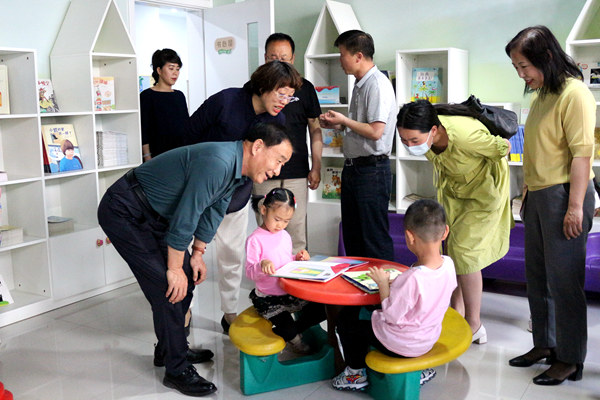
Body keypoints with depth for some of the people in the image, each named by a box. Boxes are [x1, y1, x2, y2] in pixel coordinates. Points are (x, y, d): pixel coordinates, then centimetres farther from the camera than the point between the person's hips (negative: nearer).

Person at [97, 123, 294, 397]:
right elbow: (185, 218, -28)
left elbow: (214, 210, 12)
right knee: (170, 287, -12)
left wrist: (197, 254, 14)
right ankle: (177, 370, 2)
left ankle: (169, 350, 30)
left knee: (186, 279, 12)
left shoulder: (237, 169, 1)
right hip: (124, 213, -10)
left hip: (153, 216, 10)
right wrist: (175, 268, -18)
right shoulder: (217, 162, -31)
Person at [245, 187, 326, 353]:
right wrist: (262, 265, -37)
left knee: (322, 309, -6)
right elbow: (250, 272, -17)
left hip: (291, 292, 7)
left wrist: (298, 258, 2)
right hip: (268, 298, -6)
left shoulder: (285, 236, 8)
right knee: (288, 329, -22)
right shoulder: (255, 240, -14)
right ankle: (292, 336, 18)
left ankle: (293, 333, 17)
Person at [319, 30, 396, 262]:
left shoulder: (377, 84, -16)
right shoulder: (360, 84, 15)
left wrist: (343, 120, -10)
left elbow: (375, 131, -23)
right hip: (353, 168, 10)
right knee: (352, 237, 17)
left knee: (375, 238, -2)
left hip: (372, 170, -10)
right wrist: (335, 124, 7)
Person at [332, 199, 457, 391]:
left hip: (401, 345, -7)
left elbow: (392, 316, -25)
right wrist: (395, 283, 2)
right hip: (430, 338, 7)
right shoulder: (449, 264, -13)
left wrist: (383, 284, -15)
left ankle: (356, 372, 27)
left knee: (345, 319, 9)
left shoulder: (412, 278, -36)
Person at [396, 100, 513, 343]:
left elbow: (503, 148, -22)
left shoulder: (464, 135, -41)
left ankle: (474, 326, 2)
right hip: (453, 187, 6)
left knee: (464, 250, -11)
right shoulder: (422, 133, -22)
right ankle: (456, 314, 18)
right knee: (450, 248, 5)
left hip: (483, 189, -6)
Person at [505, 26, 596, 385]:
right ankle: (545, 345, 30)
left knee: (564, 281, -1)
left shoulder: (574, 93, -12)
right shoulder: (540, 95, 15)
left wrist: (575, 206, -21)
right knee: (537, 277, 15)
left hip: (564, 195, -9)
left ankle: (570, 360, 13)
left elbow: (582, 152, -18)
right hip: (538, 196, 9)